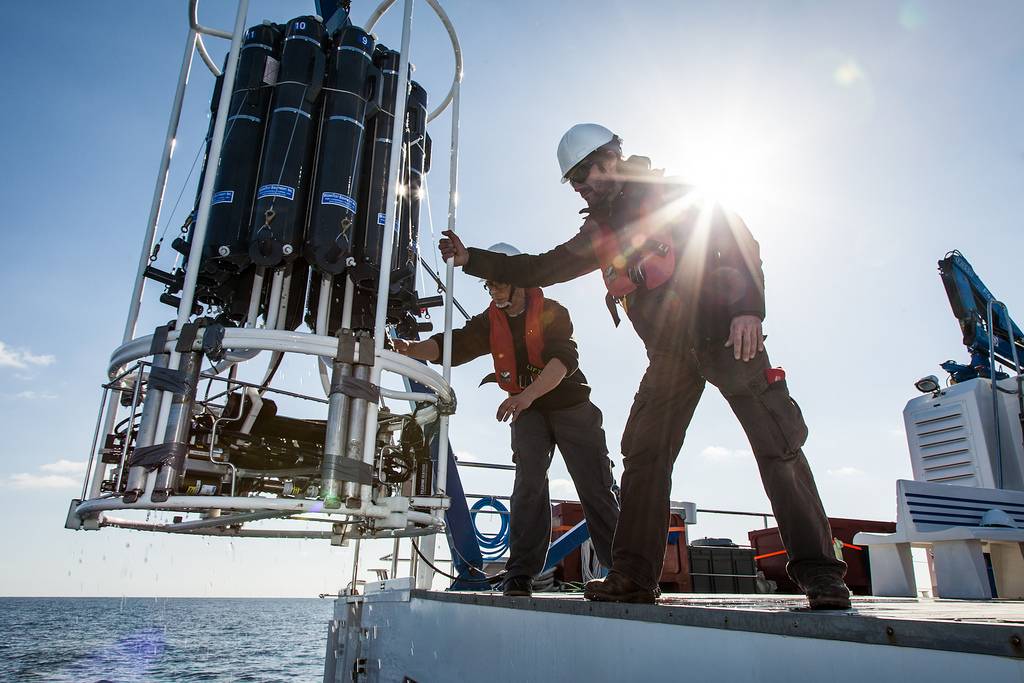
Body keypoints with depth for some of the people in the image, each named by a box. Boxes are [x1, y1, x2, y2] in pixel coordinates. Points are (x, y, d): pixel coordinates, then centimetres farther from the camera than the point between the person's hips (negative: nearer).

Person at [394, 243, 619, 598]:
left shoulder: (552, 312, -11)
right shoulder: (490, 322, 2)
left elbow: (563, 359, -28)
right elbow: (452, 345, -12)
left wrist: (527, 394, -44)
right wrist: (411, 349, -32)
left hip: (571, 406, -2)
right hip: (527, 412, 3)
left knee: (595, 489, -3)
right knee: (529, 484, -14)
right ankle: (520, 575, -10)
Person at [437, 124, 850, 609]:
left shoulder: (672, 194, 3)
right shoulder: (598, 233, 19)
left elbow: (738, 239, -5)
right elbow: (540, 269, 21)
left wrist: (749, 306, -20)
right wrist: (472, 260, 14)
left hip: (725, 335, -5)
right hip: (668, 353, 6)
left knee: (777, 445, -10)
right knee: (643, 456, -3)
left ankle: (819, 572, -3)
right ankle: (634, 575, 2)